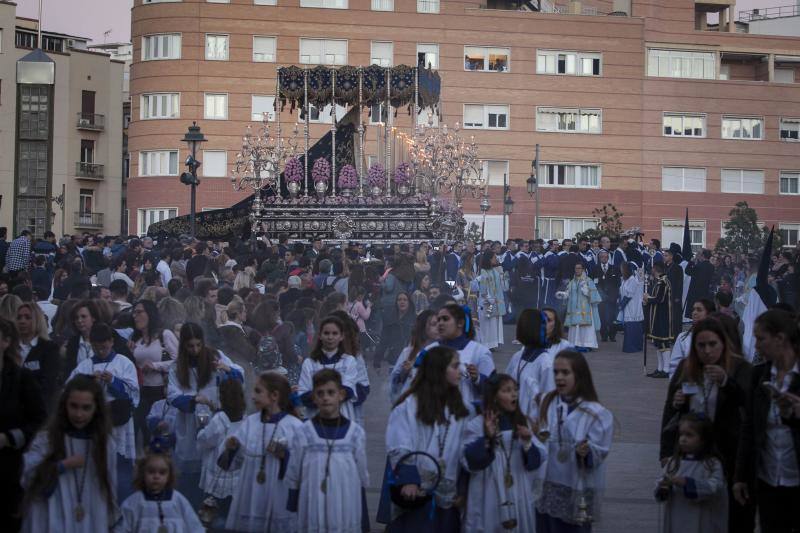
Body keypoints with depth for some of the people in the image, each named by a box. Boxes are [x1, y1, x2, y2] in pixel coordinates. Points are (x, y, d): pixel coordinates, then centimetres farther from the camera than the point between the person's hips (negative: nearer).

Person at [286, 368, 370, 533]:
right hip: (312, 518, -1)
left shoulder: (355, 433, 1)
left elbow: (361, 479, 7)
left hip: (347, 518, 1)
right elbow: (292, 479, 4)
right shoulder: (304, 433, -2)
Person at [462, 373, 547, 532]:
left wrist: (528, 443, -14)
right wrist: (487, 438, -22)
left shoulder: (522, 422, 9)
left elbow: (537, 460, 4)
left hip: (518, 499, 4)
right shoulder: (477, 425, -5)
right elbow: (470, 462, -12)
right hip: (488, 500, -4)